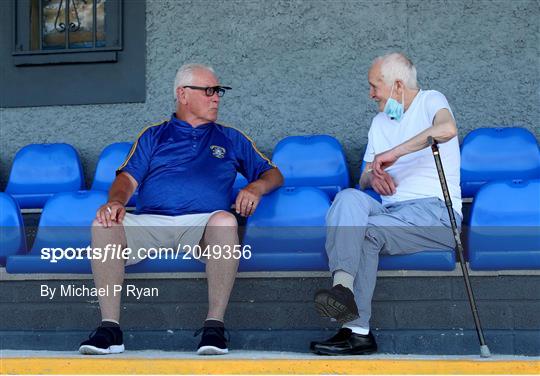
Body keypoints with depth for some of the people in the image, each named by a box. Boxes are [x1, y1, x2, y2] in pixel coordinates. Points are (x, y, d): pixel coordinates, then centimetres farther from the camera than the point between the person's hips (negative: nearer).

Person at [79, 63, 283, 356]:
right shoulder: (154, 136, 26)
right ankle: (110, 328, -30)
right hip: (149, 220, 0)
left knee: (224, 221, -38)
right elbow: (128, 178, 13)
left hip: (201, 223, 0)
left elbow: (273, 174, 28)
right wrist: (116, 201, -10)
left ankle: (215, 326, -35)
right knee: (103, 225, -31)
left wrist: (256, 187, 4)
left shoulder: (230, 139, 29)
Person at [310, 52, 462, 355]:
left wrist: (393, 153, -20)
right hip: (390, 210, 6)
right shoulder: (380, 122, 27)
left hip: (436, 210, -6)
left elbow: (447, 129, -23)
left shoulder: (431, 101, 4)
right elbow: (364, 179, 25)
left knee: (366, 231, -30)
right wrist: (373, 176, -1)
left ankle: (356, 329, -33)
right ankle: (343, 286, -45)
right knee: (350, 197, -27)